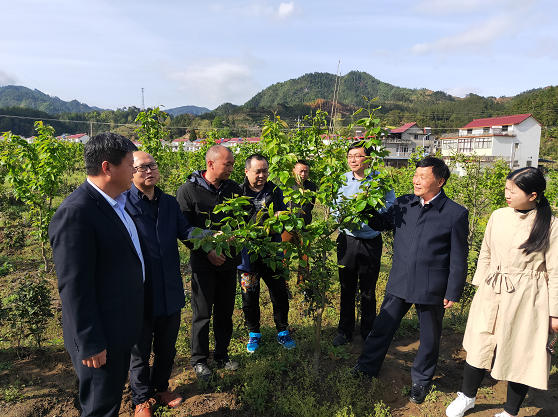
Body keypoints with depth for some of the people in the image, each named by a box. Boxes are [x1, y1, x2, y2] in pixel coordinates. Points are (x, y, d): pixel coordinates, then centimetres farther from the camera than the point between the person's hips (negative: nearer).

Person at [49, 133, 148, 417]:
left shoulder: (118, 202, 4)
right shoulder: (76, 213, -24)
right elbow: (74, 287, -23)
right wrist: (90, 344, -18)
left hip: (123, 327, 9)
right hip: (100, 339, -8)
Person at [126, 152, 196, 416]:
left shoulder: (170, 202, 7)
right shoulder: (123, 203, -13)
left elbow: (185, 231, 1)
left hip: (170, 291, 5)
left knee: (167, 348, 22)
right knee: (140, 351, 15)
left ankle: (161, 388, 46)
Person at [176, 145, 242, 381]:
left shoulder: (234, 189, 5)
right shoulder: (188, 190, -9)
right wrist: (207, 251, -16)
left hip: (229, 261, 4)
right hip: (203, 263, -4)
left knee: (225, 311, 14)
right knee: (202, 313, 6)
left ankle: (222, 355, 32)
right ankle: (199, 360, 25)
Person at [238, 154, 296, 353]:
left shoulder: (276, 191, 4)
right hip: (247, 254, -2)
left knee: (280, 295, 10)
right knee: (250, 297, 12)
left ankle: (282, 332, 32)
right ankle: (254, 334, 32)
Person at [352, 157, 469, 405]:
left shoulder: (456, 214, -9)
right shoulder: (403, 204, 0)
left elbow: (458, 259, -6)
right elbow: (380, 223, 13)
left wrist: (453, 293, -6)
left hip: (431, 288, -2)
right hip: (399, 282, 3)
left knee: (429, 338, 16)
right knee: (382, 327, 15)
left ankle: (421, 380, 39)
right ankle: (368, 367, 36)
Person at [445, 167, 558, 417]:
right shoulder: (498, 217, -1)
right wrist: (479, 288, 13)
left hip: (526, 301, -3)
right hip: (491, 296, 3)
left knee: (520, 357, 11)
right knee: (478, 349, 11)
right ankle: (467, 397, 35)